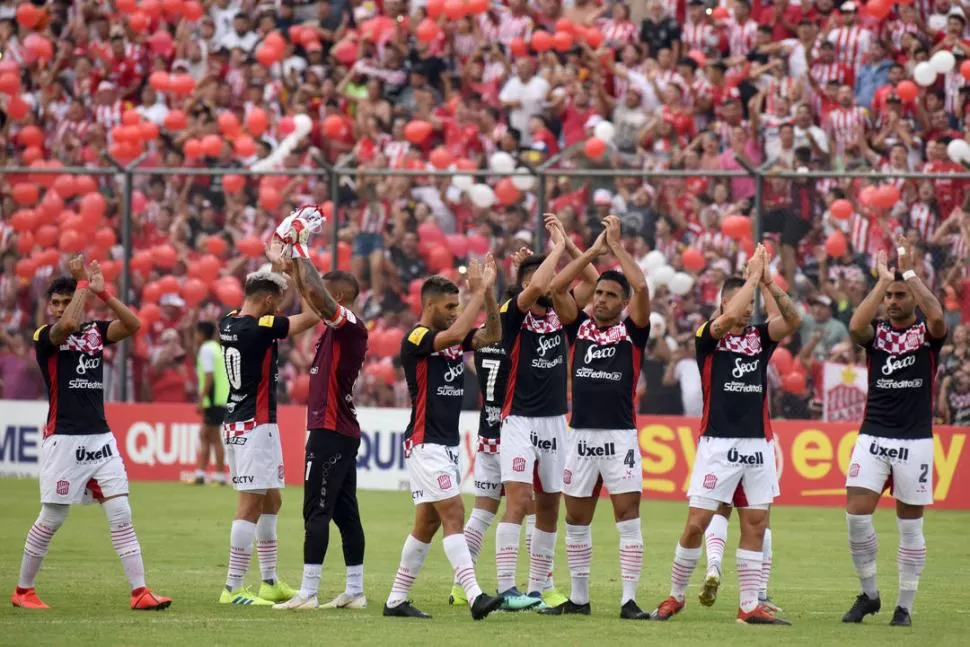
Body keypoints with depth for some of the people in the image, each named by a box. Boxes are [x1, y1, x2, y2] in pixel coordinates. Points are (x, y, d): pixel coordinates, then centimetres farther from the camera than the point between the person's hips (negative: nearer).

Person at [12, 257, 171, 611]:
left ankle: (140, 592, -3)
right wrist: (83, 283, -16)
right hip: (63, 439, -4)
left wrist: (102, 292, -13)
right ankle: (23, 590, 17)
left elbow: (133, 324, -6)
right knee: (51, 519, 1)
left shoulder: (95, 331, 11)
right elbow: (69, 323, -25)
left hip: (101, 438, 4)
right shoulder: (45, 336, -3)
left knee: (121, 516, -2)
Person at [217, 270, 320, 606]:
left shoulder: (228, 324, 6)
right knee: (251, 504, -8)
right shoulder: (260, 328, -18)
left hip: (235, 423, 9)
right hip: (256, 425, -9)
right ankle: (233, 589, -11)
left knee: (270, 501, 18)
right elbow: (311, 316, -13)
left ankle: (270, 582, 23)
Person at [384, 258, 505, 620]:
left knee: (428, 524, 10)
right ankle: (475, 597, -23)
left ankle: (396, 600, 16)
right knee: (453, 515, -16)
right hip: (425, 444, -9)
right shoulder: (415, 339, -12)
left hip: (448, 445, 9)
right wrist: (478, 293, -21)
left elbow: (492, 335, 5)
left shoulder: (452, 341, 12)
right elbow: (456, 333, -29)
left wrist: (488, 292, -5)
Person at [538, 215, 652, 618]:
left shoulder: (632, 331, 2)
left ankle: (629, 600, -5)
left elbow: (641, 286, -13)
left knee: (628, 519, -5)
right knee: (576, 520, 9)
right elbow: (557, 288, -1)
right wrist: (593, 251, -1)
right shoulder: (579, 327, 10)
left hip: (620, 436, -3)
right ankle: (578, 597, 19)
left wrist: (616, 245, -5)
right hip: (581, 435, 3)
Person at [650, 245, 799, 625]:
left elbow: (793, 320, -5)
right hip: (718, 443, -4)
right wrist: (753, 276, -13)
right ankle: (675, 596, 11)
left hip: (757, 444, 4)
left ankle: (750, 607, 5)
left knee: (755, 524, 2)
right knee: (696, 523, -4)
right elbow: (729, 317, -22)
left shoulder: (760, 337, 11)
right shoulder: (708, 336, -1)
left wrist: (767, 281, -12)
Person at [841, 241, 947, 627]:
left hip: (915, 441, -2)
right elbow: (856, 326, -20)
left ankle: (905, 606, 12)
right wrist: (883, 279, -17)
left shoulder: (927, 332, 0)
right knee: (856, 513, -10)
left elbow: (937, 317, -25)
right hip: (872, 436, 2)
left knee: (910, 526, 3)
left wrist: (909, 271, -21)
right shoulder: (876, 332, 5)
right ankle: (868, 594, 7)